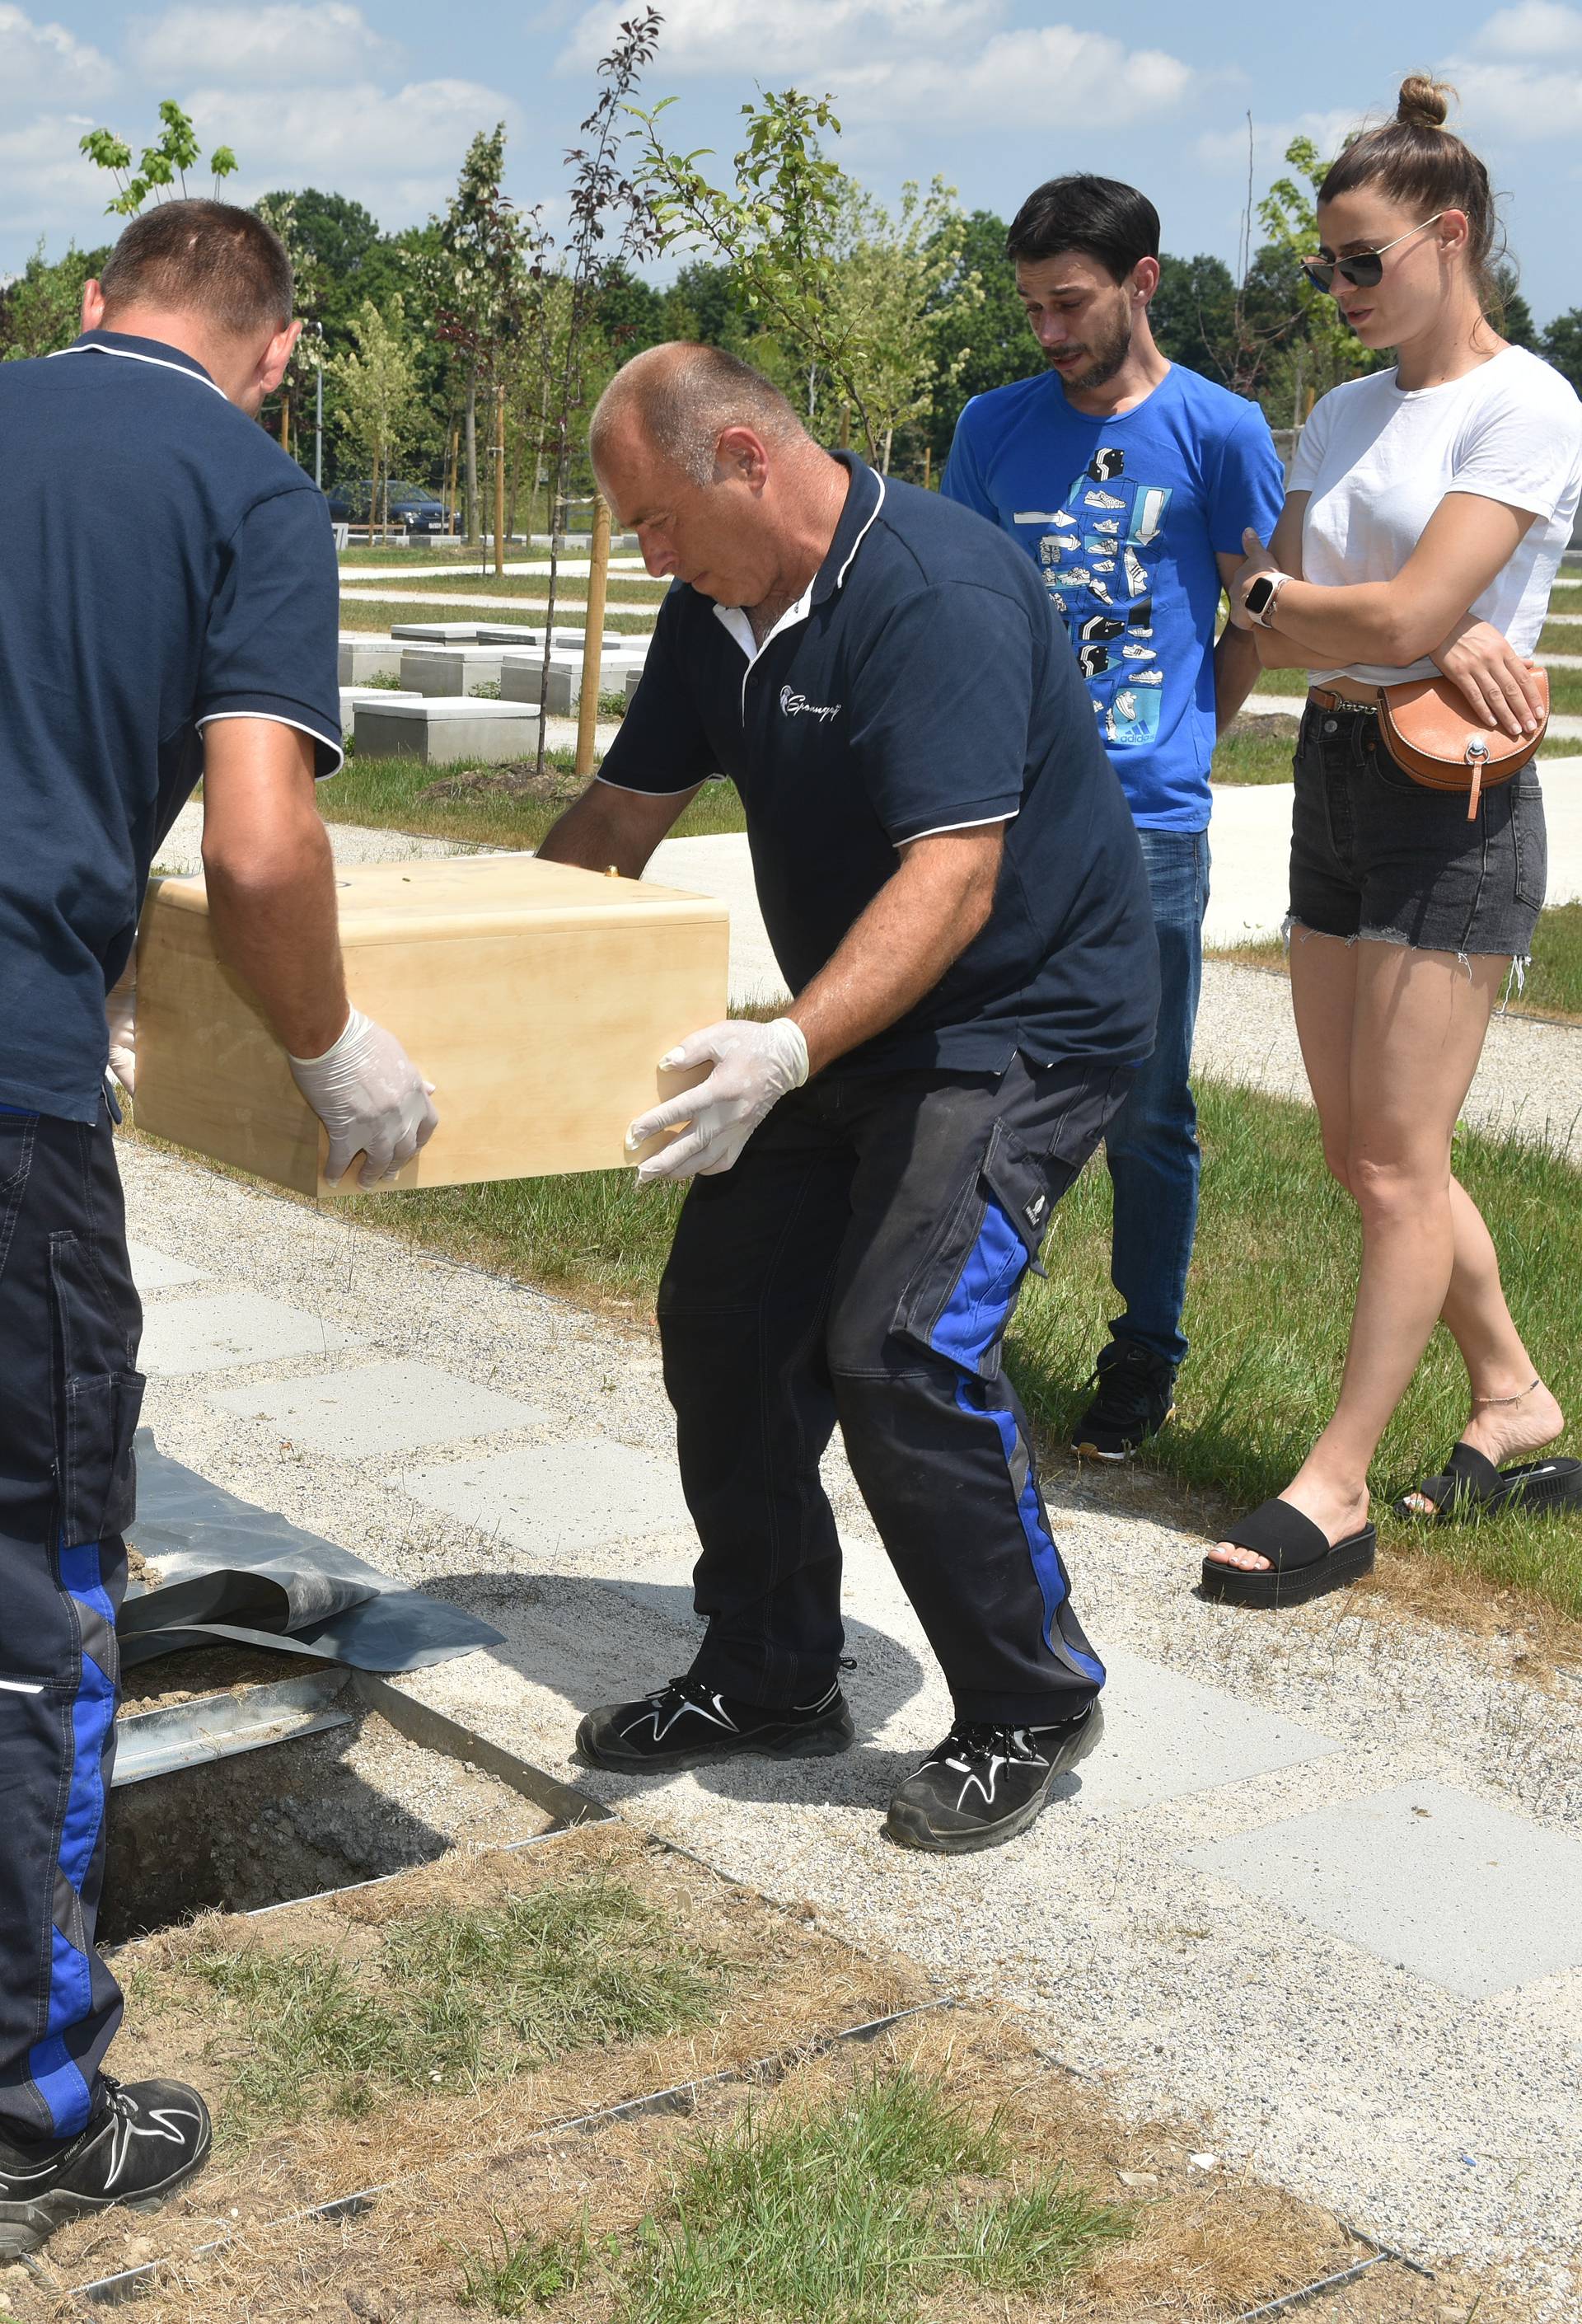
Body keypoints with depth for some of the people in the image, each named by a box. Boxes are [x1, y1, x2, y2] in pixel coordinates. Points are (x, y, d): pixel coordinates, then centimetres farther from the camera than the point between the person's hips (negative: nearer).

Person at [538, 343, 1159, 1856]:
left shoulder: (937, 590, -25)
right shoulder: (720, 606, 3)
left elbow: (953, 882, -34)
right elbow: (621, 816, 13)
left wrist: (793, 1051, -45)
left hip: (1025, 1022, -9)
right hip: (849, 1030, 9)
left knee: (902, 1345, -20)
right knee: (724, 1321, 5)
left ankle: (1030, 1713, 0)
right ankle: (770, 1680, 21)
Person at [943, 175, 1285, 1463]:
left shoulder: (1217, 429, 0)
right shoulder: (995, 427, 8)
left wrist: (1181, 739, 7)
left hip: (1148, 824, -3)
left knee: (1145, 1115, 4)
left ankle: (1144, 1359, 19)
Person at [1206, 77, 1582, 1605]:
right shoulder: (1345, 413, 14)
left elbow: (1405, 614, -18)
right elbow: (1272, 619, 7)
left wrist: (1277, 596, -3)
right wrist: (1435, 642, -10)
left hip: (1452, 802, -8)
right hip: (1334, 782, 8)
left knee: (1397, 1164, -4)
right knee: (1361, 1154, 11)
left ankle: (1336, 1485, 3)